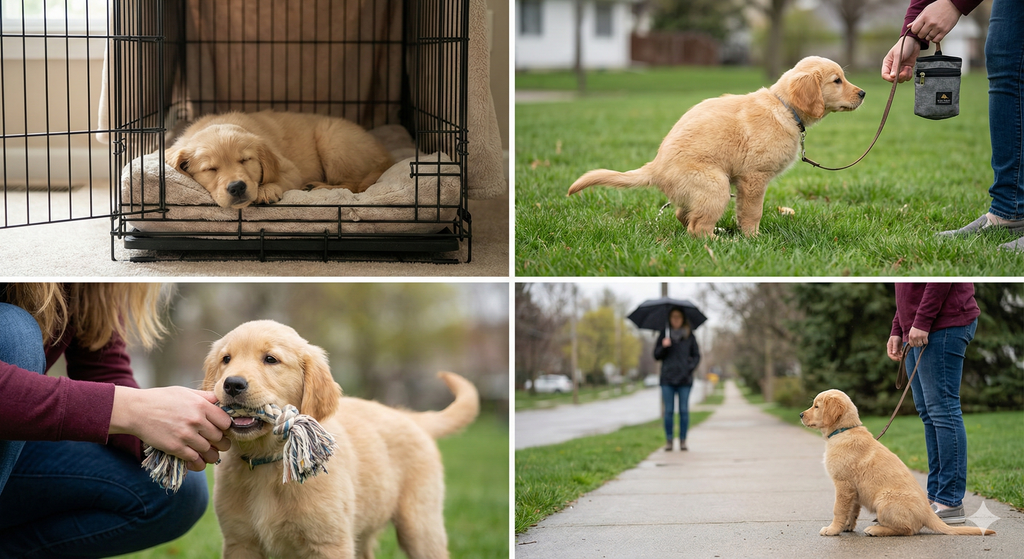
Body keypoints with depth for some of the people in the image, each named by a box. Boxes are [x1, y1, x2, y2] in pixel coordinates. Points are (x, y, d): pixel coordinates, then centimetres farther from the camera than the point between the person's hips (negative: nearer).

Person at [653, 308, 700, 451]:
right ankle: (668, 440, 5)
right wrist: (663, 347, -12)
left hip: (684, 379, 0)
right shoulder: (664, 334, 9)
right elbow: (656, 355, 7)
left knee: (684, 411, 0)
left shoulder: (689, 336, 9)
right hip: (667, 378, 0)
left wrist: (690, 368, -4)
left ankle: (683, 440, 6)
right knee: (669, 411, -1)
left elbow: (696, 355, 11)